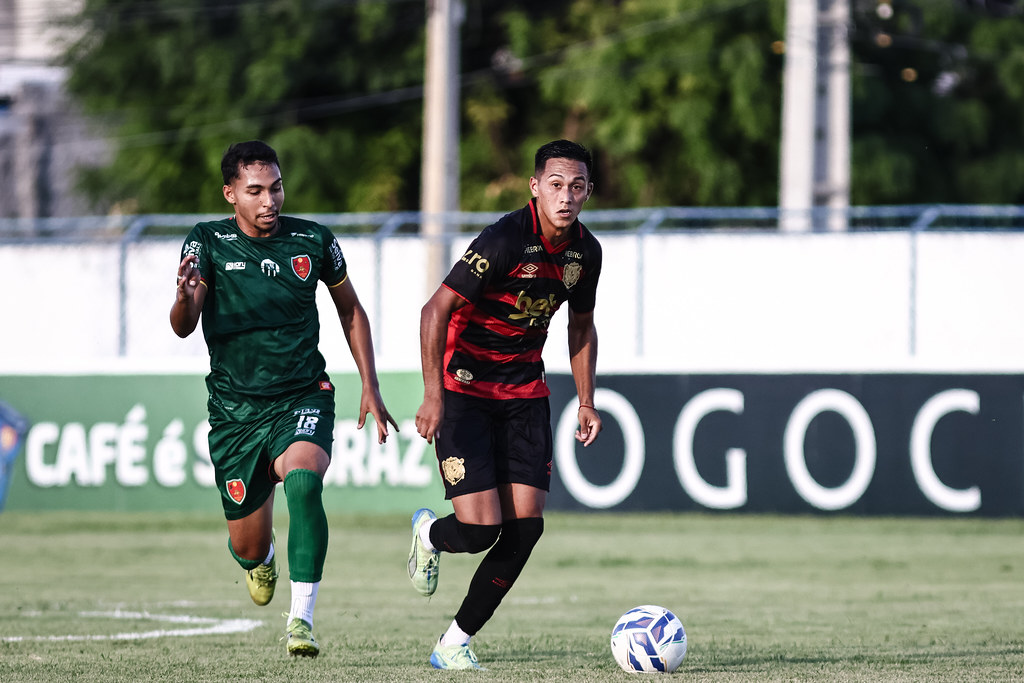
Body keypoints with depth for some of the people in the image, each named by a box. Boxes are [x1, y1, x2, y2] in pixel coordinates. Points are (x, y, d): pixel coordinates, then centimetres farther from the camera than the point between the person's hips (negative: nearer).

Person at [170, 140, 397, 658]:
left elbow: (350, 310, 15)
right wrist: (185, 298, -42)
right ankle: (260, 559, 47)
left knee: (302, 480, -33)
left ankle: (302, 618, -31)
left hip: (302, 399, 0)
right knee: (248, 548, 7)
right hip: (234, 410, 0)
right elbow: (183, 327, -18)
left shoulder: (313, 241, -2)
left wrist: (370, 387, 9)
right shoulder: (208, 243, -7)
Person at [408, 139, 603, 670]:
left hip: (525, 393, 6)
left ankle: (455, 641, 8)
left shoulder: (585, 252, 0)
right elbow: (435, 310, -20)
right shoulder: (504, 241, -22)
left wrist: (586, 401, 11)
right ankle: (428, 533, 24)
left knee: (525, 526, -5)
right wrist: (433, 396, -23)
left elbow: (581, 327, 17)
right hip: (465, 389, -6)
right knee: (480, 528, -14)